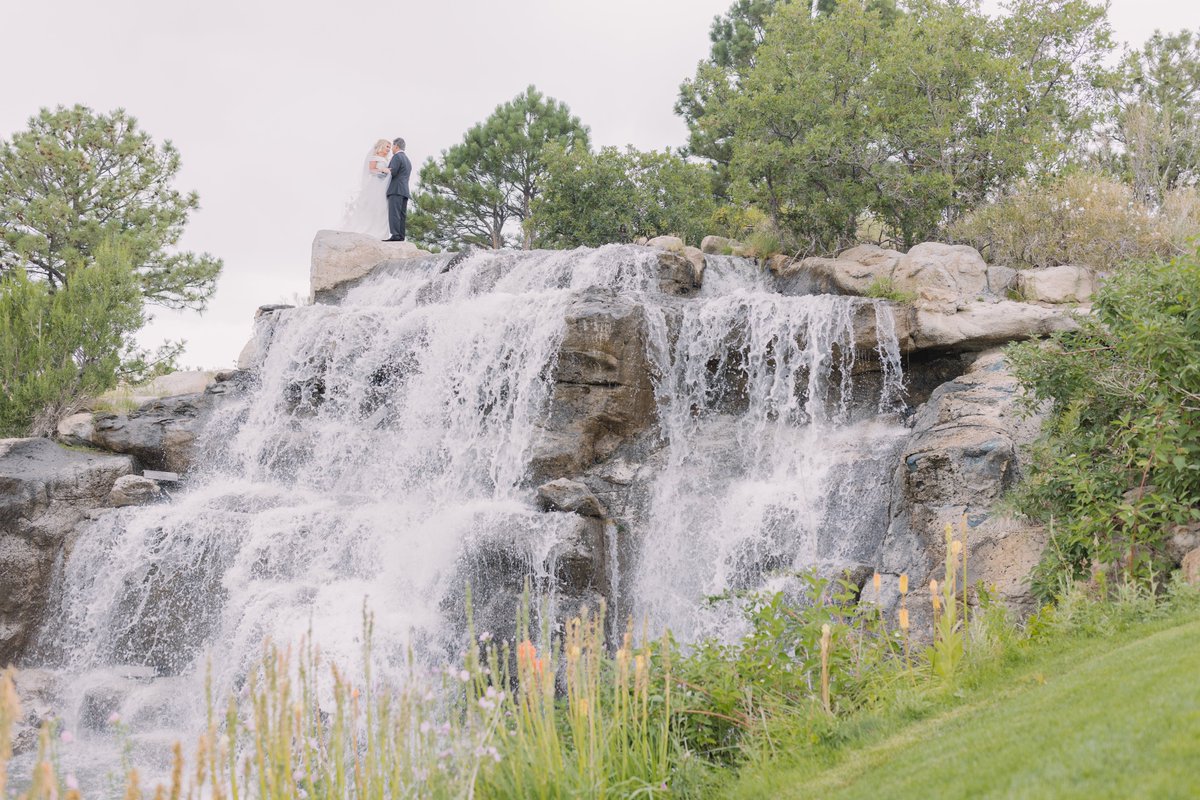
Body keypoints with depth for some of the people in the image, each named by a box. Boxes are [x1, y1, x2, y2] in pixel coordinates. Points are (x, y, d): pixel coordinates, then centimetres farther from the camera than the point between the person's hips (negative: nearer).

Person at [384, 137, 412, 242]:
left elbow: (392, 172, -14)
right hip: (405, 191, 9)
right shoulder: (408, 160, 25)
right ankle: (401, 237, -3)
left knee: (393, 213, -15)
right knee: (402, 215, 2)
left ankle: (395, 235, -25)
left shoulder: (397, 157, -4)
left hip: (396, 190, -9)